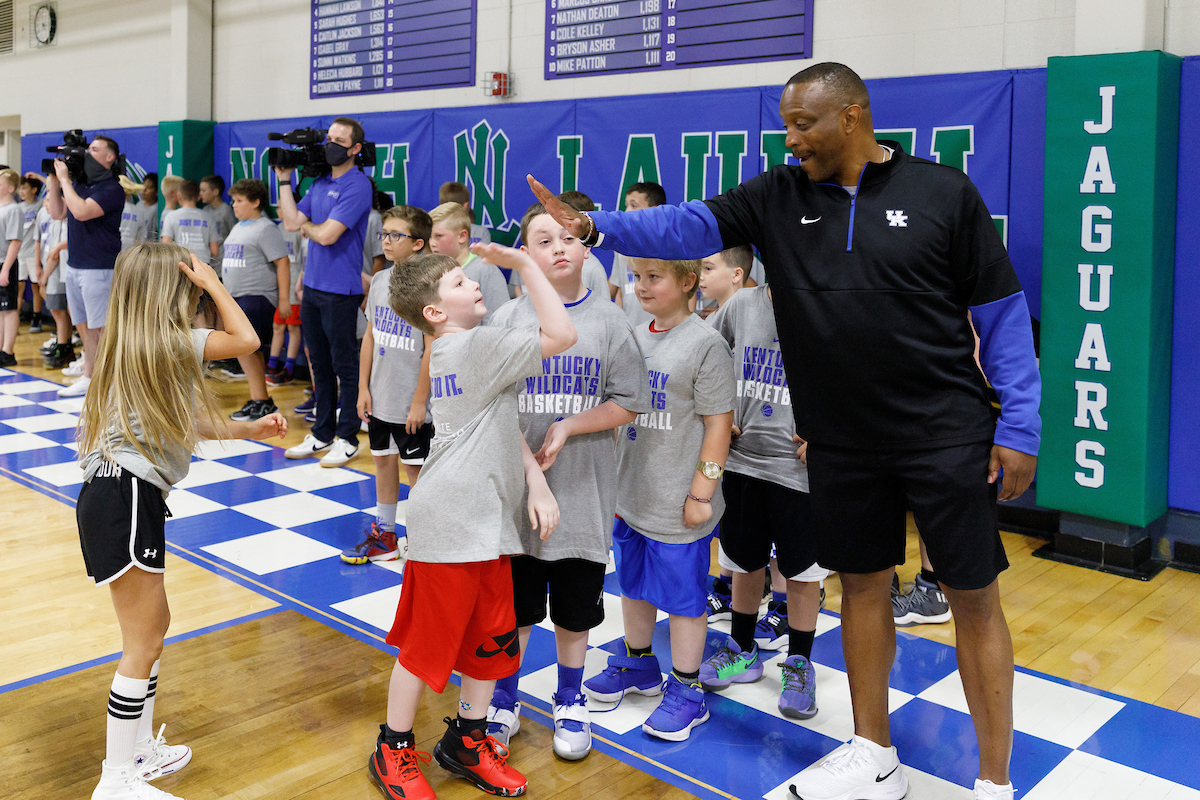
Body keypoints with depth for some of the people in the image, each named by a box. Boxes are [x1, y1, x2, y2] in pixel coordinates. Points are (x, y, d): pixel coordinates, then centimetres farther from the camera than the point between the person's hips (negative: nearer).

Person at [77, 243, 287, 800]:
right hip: (125, 499, -10)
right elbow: (246, 340, -2)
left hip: (126, 496, 10)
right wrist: (213, 282, 5)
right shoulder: (170, 342, -13)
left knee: (153, 624, 20)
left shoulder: (131, 344, 16)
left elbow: (180, 421, 22)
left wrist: (243, 431, 26)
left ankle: (140, 750, 33)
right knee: (143, 643, -3)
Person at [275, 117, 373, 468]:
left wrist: (306, 225, 0)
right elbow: (291, 221, 9)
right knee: (319, 363, 14)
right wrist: (284, 180, 9)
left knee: (344, 366, 1)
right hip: (312, 287, 8)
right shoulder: (319, 183, 13)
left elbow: (327, 234, -20)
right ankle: (322, 433, 25)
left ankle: (347, 438, 11)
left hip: (340, 291, -8)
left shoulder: (357, 186, -13)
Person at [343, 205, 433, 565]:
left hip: (411, 404, -7)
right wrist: (363, 387, 8)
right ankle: (383, 535, 30)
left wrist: (419, 401, -16)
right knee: (383, 460, 16)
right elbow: (370, 336, 11)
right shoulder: (380, 280, 5)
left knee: (415, 468, 3)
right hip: (379, 399, 7)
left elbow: (432, 349, -16)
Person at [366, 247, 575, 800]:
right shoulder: (479, 344, -15)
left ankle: (467, 741, 34)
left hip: (487, 521, 9)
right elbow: (560, 335, -22)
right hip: (449, 523, -9)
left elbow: (503, 425, 12)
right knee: (428, 644, 6)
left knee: (490, 638, 18)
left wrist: (536, 482, 2)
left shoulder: (452, 351, 13)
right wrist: (522, 263, -14)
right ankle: (393, 753, 24)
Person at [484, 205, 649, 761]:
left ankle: (570, 701, 35)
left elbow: (629, 403, -3)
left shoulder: (608, 319, -4)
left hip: (582, 493, 0)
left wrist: (568, 427, -14)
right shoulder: (507, 318, -2)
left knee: (575, 609, 14)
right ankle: (504, 700, 34)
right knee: (512, 605, 13)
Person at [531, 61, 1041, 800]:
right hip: (842, 441, 4)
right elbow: (692, 226, -5)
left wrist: (1020, 428, -6)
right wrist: (598, 226, -21)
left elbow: (1001, 311, -4)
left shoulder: (943, 193, -6)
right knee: (863, 584, 15)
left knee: (974, 598, 3)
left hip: (947, 435, -3)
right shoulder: (778, 197, 3)